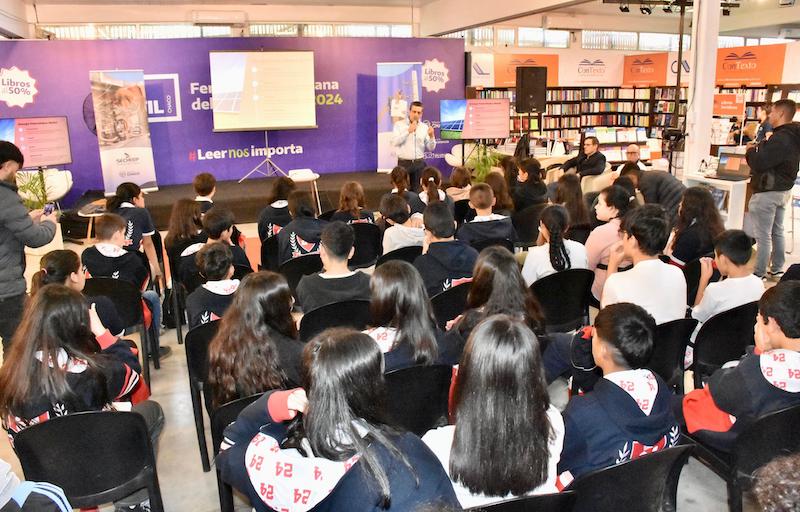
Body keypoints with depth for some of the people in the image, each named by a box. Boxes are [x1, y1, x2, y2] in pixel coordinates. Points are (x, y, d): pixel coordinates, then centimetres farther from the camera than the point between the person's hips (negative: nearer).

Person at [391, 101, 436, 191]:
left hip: (419, 163, 2)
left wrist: (431, 136, -18)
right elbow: (395, 142, -15)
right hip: (403, 163, -2)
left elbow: (431, 148, 2)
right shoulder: (399, 124, 0)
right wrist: (408, 131, -21)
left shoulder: (425, 127, 5)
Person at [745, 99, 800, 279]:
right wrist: (759, 148, 3)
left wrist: (751, 150, -7)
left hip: (767, 192, -10)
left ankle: (758, 275, 2)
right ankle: (777, 270, 28)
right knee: (777, 232, 18)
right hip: (784, 190, 10)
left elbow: (758, 163, -25)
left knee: (763, 236, -4)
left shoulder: (780, 138, -23)